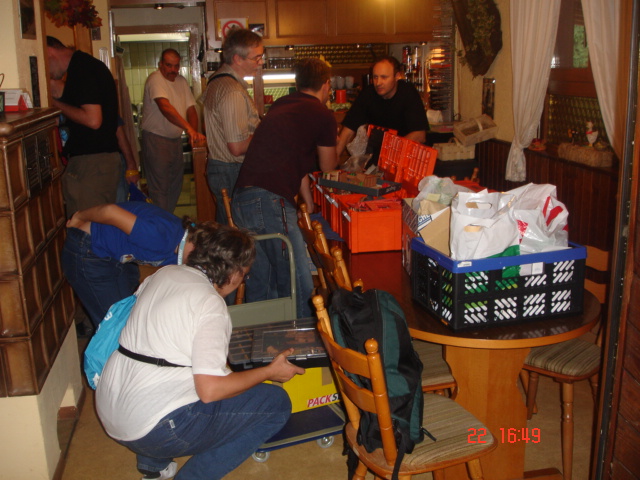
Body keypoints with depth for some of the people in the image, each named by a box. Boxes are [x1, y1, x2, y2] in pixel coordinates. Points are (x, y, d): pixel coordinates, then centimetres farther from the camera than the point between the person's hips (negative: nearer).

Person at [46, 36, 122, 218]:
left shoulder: (81, 70, -13)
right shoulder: (88, 64, 17)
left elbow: (93, 120, -21)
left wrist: (57, 102, -8)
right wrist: (62, 93, 12)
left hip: (90, 161, -10)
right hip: (106, 157, 10)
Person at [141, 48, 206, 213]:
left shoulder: (181, 81, 8)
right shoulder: (155, 79, -17)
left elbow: (191, 108, 7)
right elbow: (165, 107, -33)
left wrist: (194, 134, -11)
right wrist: (189, 129, -45)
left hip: (175, 139, 8)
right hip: (155, 139, -8)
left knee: (175, 186, 14)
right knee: (159, 188, -6)